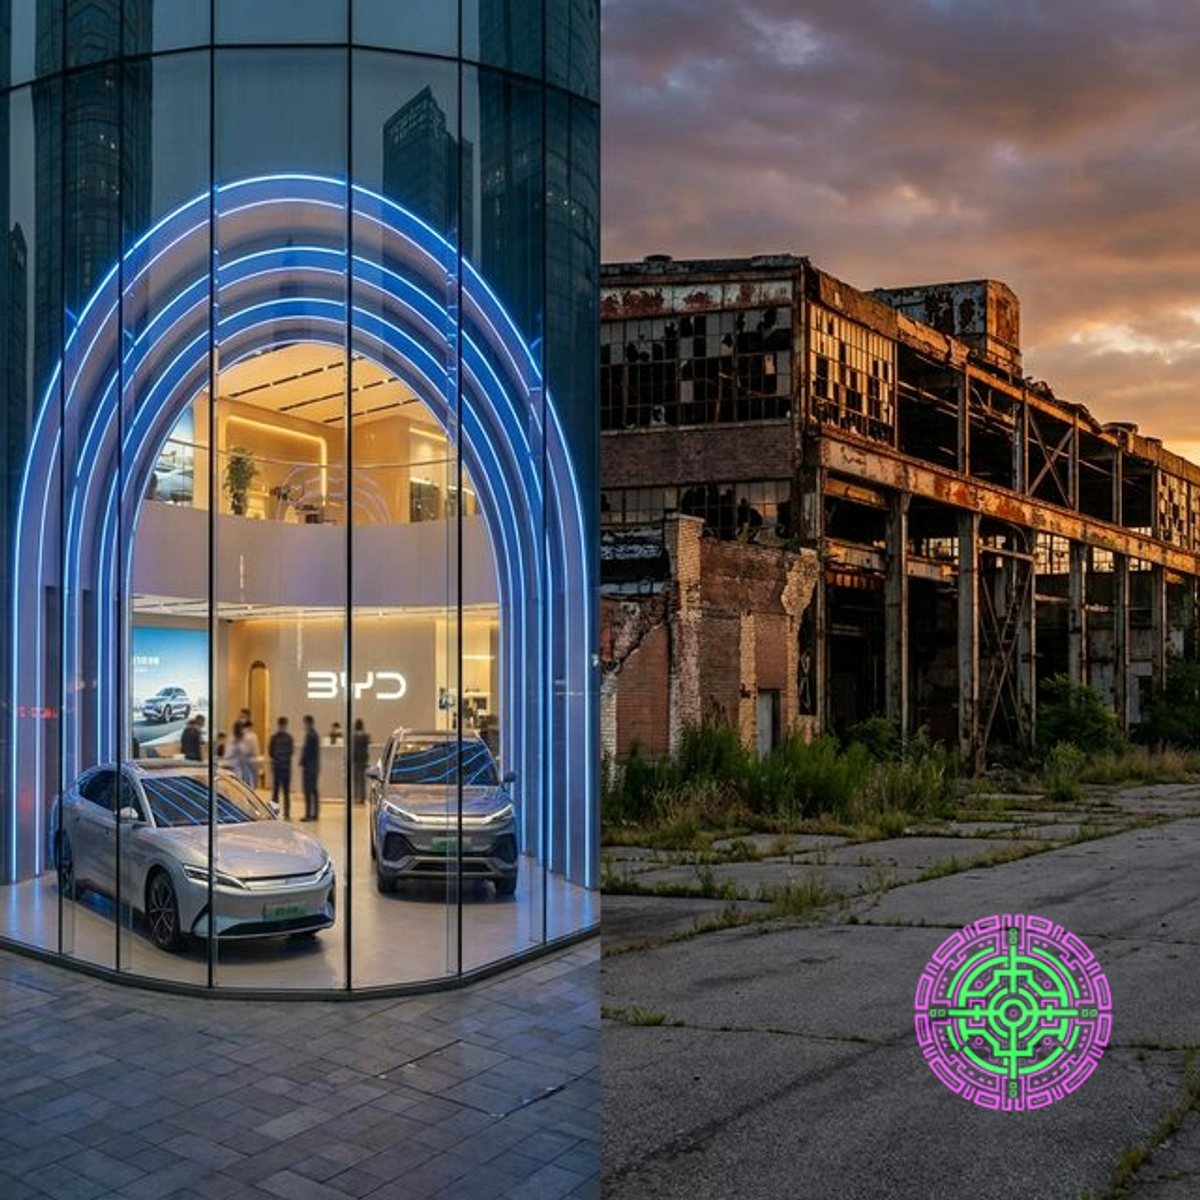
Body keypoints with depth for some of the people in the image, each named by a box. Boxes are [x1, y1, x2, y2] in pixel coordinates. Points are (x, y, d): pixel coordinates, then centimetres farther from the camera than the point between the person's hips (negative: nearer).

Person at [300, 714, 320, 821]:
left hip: (309, 767, -9)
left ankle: (308, 814, -9)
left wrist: (302, 764, -13)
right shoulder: (315, 734, 15)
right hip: (315, 767, 9)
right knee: (313, 791, 11)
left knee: (308, 792, -8)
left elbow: (306, 750, -18)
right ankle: (315, 814, 14)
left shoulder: (309, 735, -14)